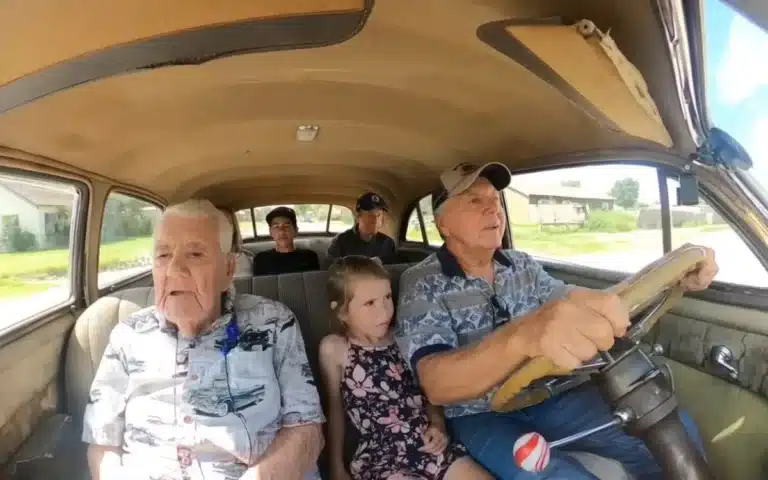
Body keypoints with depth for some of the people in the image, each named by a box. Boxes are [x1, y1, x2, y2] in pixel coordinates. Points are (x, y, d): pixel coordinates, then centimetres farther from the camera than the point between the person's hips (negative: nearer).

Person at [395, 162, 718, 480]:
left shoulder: (522, 265, 3)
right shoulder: (421, 285, -17)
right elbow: (436, 384, -33)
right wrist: (521, 336, -53)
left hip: (546, 396, 6)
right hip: (481, 417, -5)